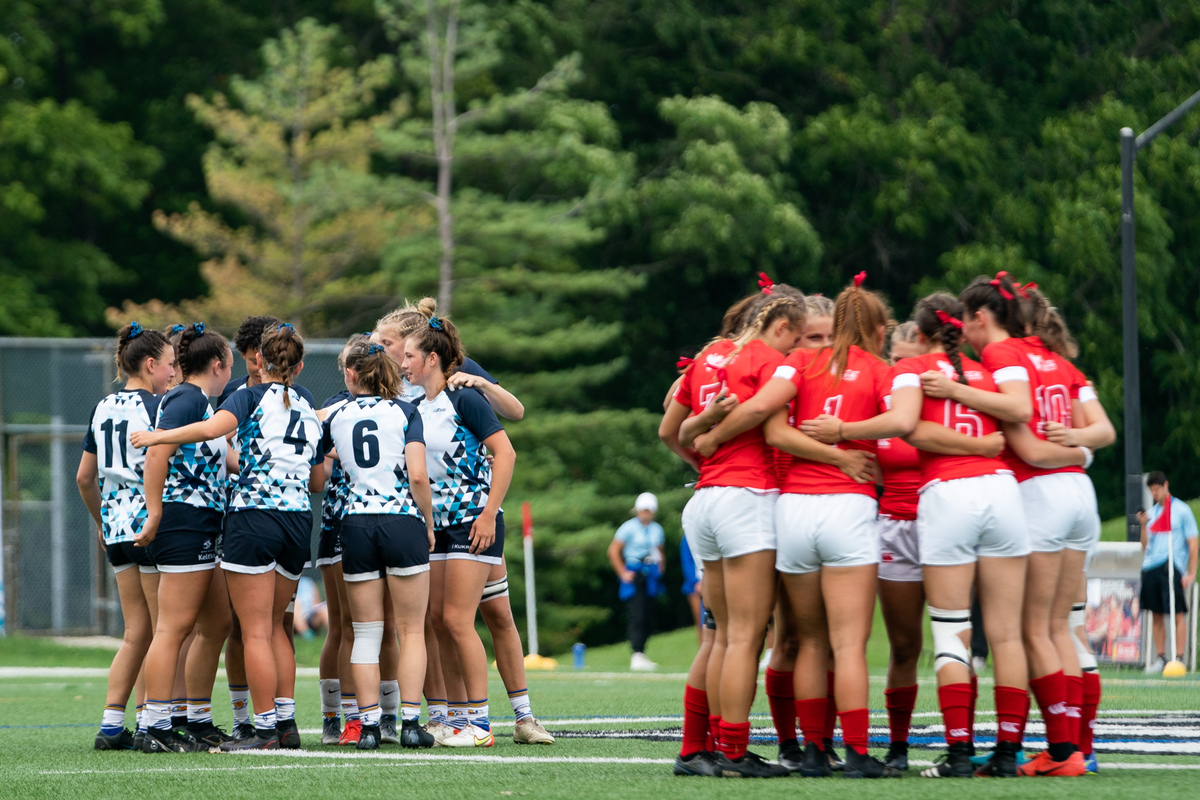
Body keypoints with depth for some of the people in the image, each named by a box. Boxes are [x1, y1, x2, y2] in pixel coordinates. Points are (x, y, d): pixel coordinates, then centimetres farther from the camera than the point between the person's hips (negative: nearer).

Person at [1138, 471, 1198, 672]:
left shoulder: (1182, 510, 2)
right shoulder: (1151, 513, 16)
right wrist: (1143, 526, 1)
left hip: (1173, 568, -5)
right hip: (1151, 567, 5)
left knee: (1177, 614, -8)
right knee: (1157, 615, 5)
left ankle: (1179, 658, -7)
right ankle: (1160, 658, 9)